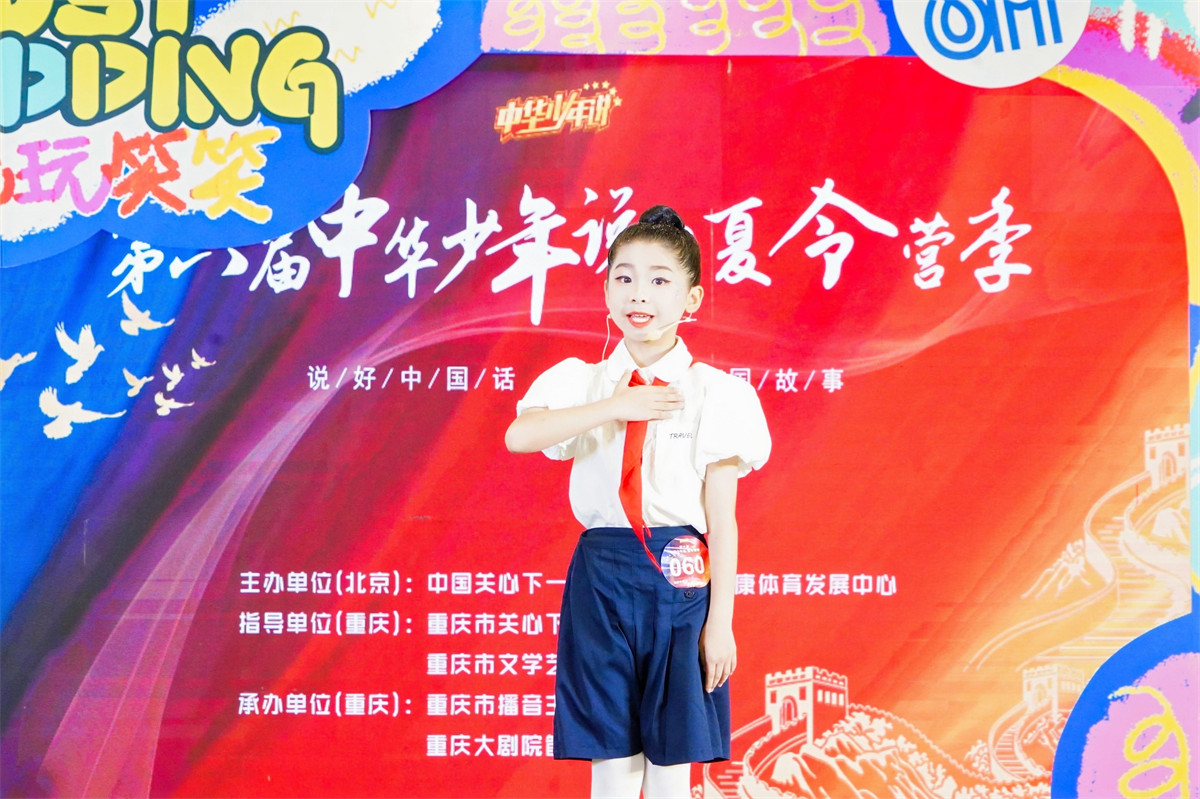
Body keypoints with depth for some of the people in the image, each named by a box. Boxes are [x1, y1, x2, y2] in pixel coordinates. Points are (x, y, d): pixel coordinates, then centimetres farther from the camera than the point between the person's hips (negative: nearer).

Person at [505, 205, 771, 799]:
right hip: (601, 577, 2)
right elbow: (518, 436, -17)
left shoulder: (713, 394, -3)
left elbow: (722, 521, -3)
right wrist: (614, 407, -21)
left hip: (679, 581, -1)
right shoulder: (582, 383, 4)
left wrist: (720, 622, -5)